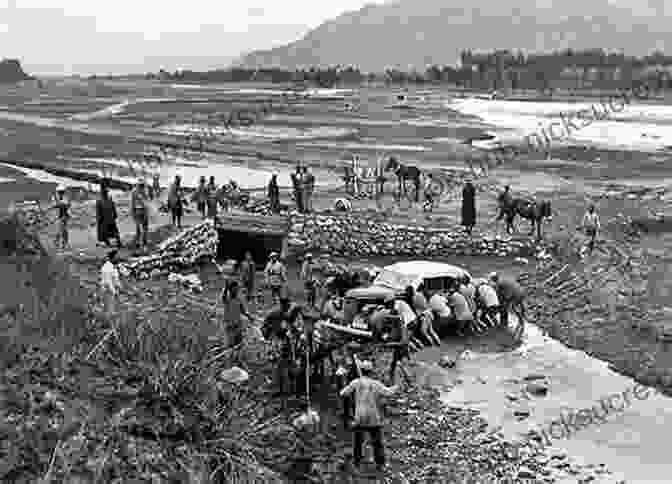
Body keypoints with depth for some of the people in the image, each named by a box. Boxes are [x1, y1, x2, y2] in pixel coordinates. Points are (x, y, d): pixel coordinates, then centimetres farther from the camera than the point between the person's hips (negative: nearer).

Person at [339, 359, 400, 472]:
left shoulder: (356, 382, -3)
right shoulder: (376, 384, -3)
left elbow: (343, 394, -7)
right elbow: (388, 392, -13)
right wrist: (395, 388, 5)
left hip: (360, 418, 0)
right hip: (374, 419, 0)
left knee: (357, 441, 15)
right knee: (377, 442, 11)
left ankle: (356, 462, 18)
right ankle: (380, 464, 9)